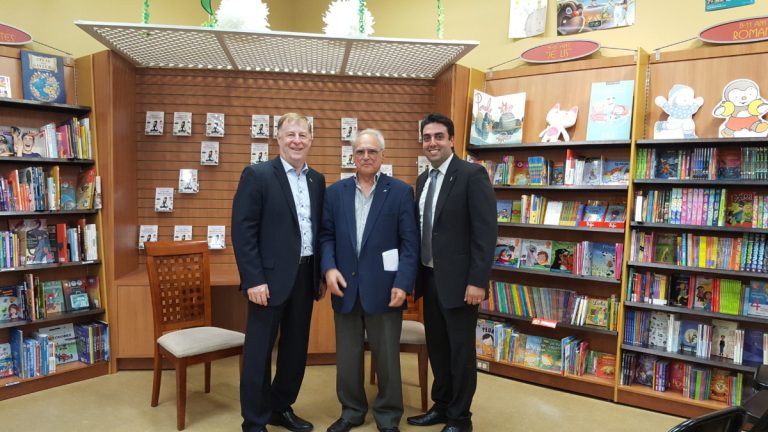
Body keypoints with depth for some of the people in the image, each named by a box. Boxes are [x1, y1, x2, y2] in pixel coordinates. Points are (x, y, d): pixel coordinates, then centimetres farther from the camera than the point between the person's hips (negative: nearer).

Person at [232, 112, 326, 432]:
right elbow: (242, 231, -12)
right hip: (271, 277, -6)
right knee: (260, 351, 6)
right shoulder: (257, 175, -8)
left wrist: (320, 274, 11)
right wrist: (253, 279, -17)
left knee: (296, 348, 16)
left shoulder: (317, 180, 10)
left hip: (305, 276, 6)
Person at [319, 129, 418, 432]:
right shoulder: (335, 192, 8)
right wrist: (329, 268, -8)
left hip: (383, 288, -2)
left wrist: (403, 283, -13)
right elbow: (326, 235, 8)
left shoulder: (401, 192, 0)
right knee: (347, 356, 14)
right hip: (346, 287, 3)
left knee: (387, 357, 8)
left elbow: (410, 242, -5)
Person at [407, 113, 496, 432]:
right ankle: (441, 406, 35)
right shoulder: (423, 180, 12)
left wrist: (477, 281, -19)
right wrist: (417, 273, 12)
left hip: (458, 279, -7)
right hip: (430, 277, 7)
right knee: (437, 347, 18)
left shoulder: (472, 175, -11)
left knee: (461, 351, 7)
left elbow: (486, 232, -16)